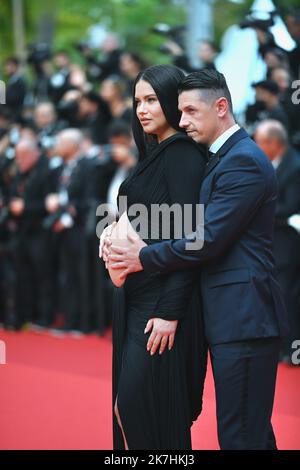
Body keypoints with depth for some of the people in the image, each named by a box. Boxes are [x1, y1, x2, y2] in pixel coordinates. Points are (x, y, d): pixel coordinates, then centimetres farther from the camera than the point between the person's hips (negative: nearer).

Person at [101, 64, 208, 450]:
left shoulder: (183, 154, -12)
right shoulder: (155, 153, 16)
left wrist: (170, 312, -21)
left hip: (162, 300, -10)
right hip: (137, 297, 10)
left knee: (143, 407, -9)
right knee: (129, 404, 11)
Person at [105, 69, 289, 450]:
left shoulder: (243, 161, -14)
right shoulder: (222, 158, 18)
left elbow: (208, 240, -19)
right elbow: (205, 232, 15)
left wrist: (144, 258, -8)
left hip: (243, 318, -10)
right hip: (234, 318, 10)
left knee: (240, 436, -8)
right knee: (253, 432, 15)